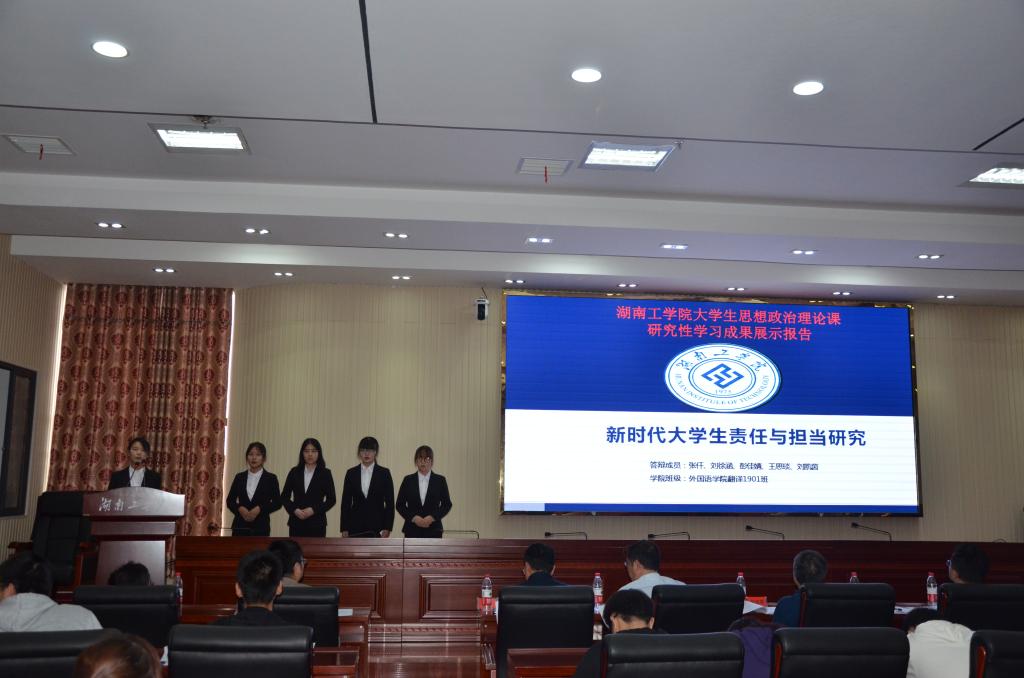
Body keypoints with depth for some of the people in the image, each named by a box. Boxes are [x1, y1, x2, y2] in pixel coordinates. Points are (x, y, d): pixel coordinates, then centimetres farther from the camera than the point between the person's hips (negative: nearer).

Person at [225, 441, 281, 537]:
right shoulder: (239, 477, 9)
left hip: (260, 527, -2)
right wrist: (240, 508, -11)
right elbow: (229, 500, 9)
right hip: (240, 526, 2)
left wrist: (259, 509, -15)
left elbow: (277, 503, -2)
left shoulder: (270, 478, 2)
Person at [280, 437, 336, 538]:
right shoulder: (294, 472, 7)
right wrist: (294, 510, -8)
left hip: (316, 523, -2)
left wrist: (313, 510, -12)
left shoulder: (325, 473, 1)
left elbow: (332, 499, -1)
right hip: (296, 523, 2)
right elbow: (284, 497, 9)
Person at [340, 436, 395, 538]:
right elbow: (345, 502, 6)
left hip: (376, 526, -2)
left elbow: (390, 502, -1)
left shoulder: (384, 473, 0)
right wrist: (344, 529, 0)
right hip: (356, 526, 2)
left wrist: (387, 528, -8)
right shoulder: (351, 473, 5)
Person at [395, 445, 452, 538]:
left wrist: (432, 517, -11)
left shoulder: (440, 480, 3)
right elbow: (399, 504, 5)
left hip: (433, 530, -1)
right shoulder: (408, 480, 5)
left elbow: (447, 504, 3)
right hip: (412, 530, 1)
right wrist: (413, 517, -10)